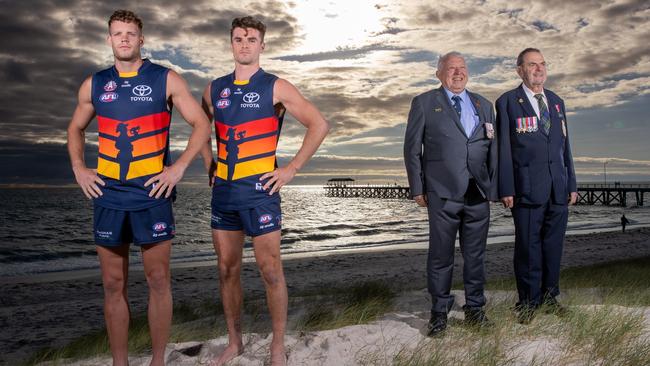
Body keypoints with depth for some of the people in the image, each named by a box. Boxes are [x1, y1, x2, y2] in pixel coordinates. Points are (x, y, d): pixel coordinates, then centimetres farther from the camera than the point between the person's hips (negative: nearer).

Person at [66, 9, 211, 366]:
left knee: (157, 280, 2)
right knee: (113, 284, 7)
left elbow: (202, 124, 0)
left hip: (152, 194, -3)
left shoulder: (166, 79, 0)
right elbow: (75, 129, 23)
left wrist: (179, 166, -9)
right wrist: (78, 167, 8)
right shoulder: (94, 84, 10)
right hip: (109, 195, 3)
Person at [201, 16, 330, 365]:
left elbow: (319, 125, -5)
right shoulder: (215, 88, 10)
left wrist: (291, 169, -8)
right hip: (223, 190, 5)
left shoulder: (276, 87, -3)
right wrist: (209, 163, 13)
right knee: (227, 269, 10)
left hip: (259, 190, -5)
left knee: (270, 270, -1)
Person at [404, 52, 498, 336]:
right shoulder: (424, 103, 5)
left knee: (475, 254, 9)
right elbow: (412, 148, 3)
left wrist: (493, 187, 8)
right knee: (441, 254, 2)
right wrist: (418, 188, -2)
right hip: (443, 193, -3)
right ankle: (439, 311, 15)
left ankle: (474, 308, 22)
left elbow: (493, 149, 15)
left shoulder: (483, 105, 16)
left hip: (478, 194, 3)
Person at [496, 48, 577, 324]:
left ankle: (550, 297, 23)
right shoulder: (507, 102, 1)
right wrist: (506, 189, -9)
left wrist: (571, 184, 14)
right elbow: (503, 149, -4)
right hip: (527, 188, -5)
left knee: (553, 245, 10)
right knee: (529, 247, 1)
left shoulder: (557, 102, 17)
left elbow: (564, 146, 18)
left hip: (558, 189, 5)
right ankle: (528, 303, 11)